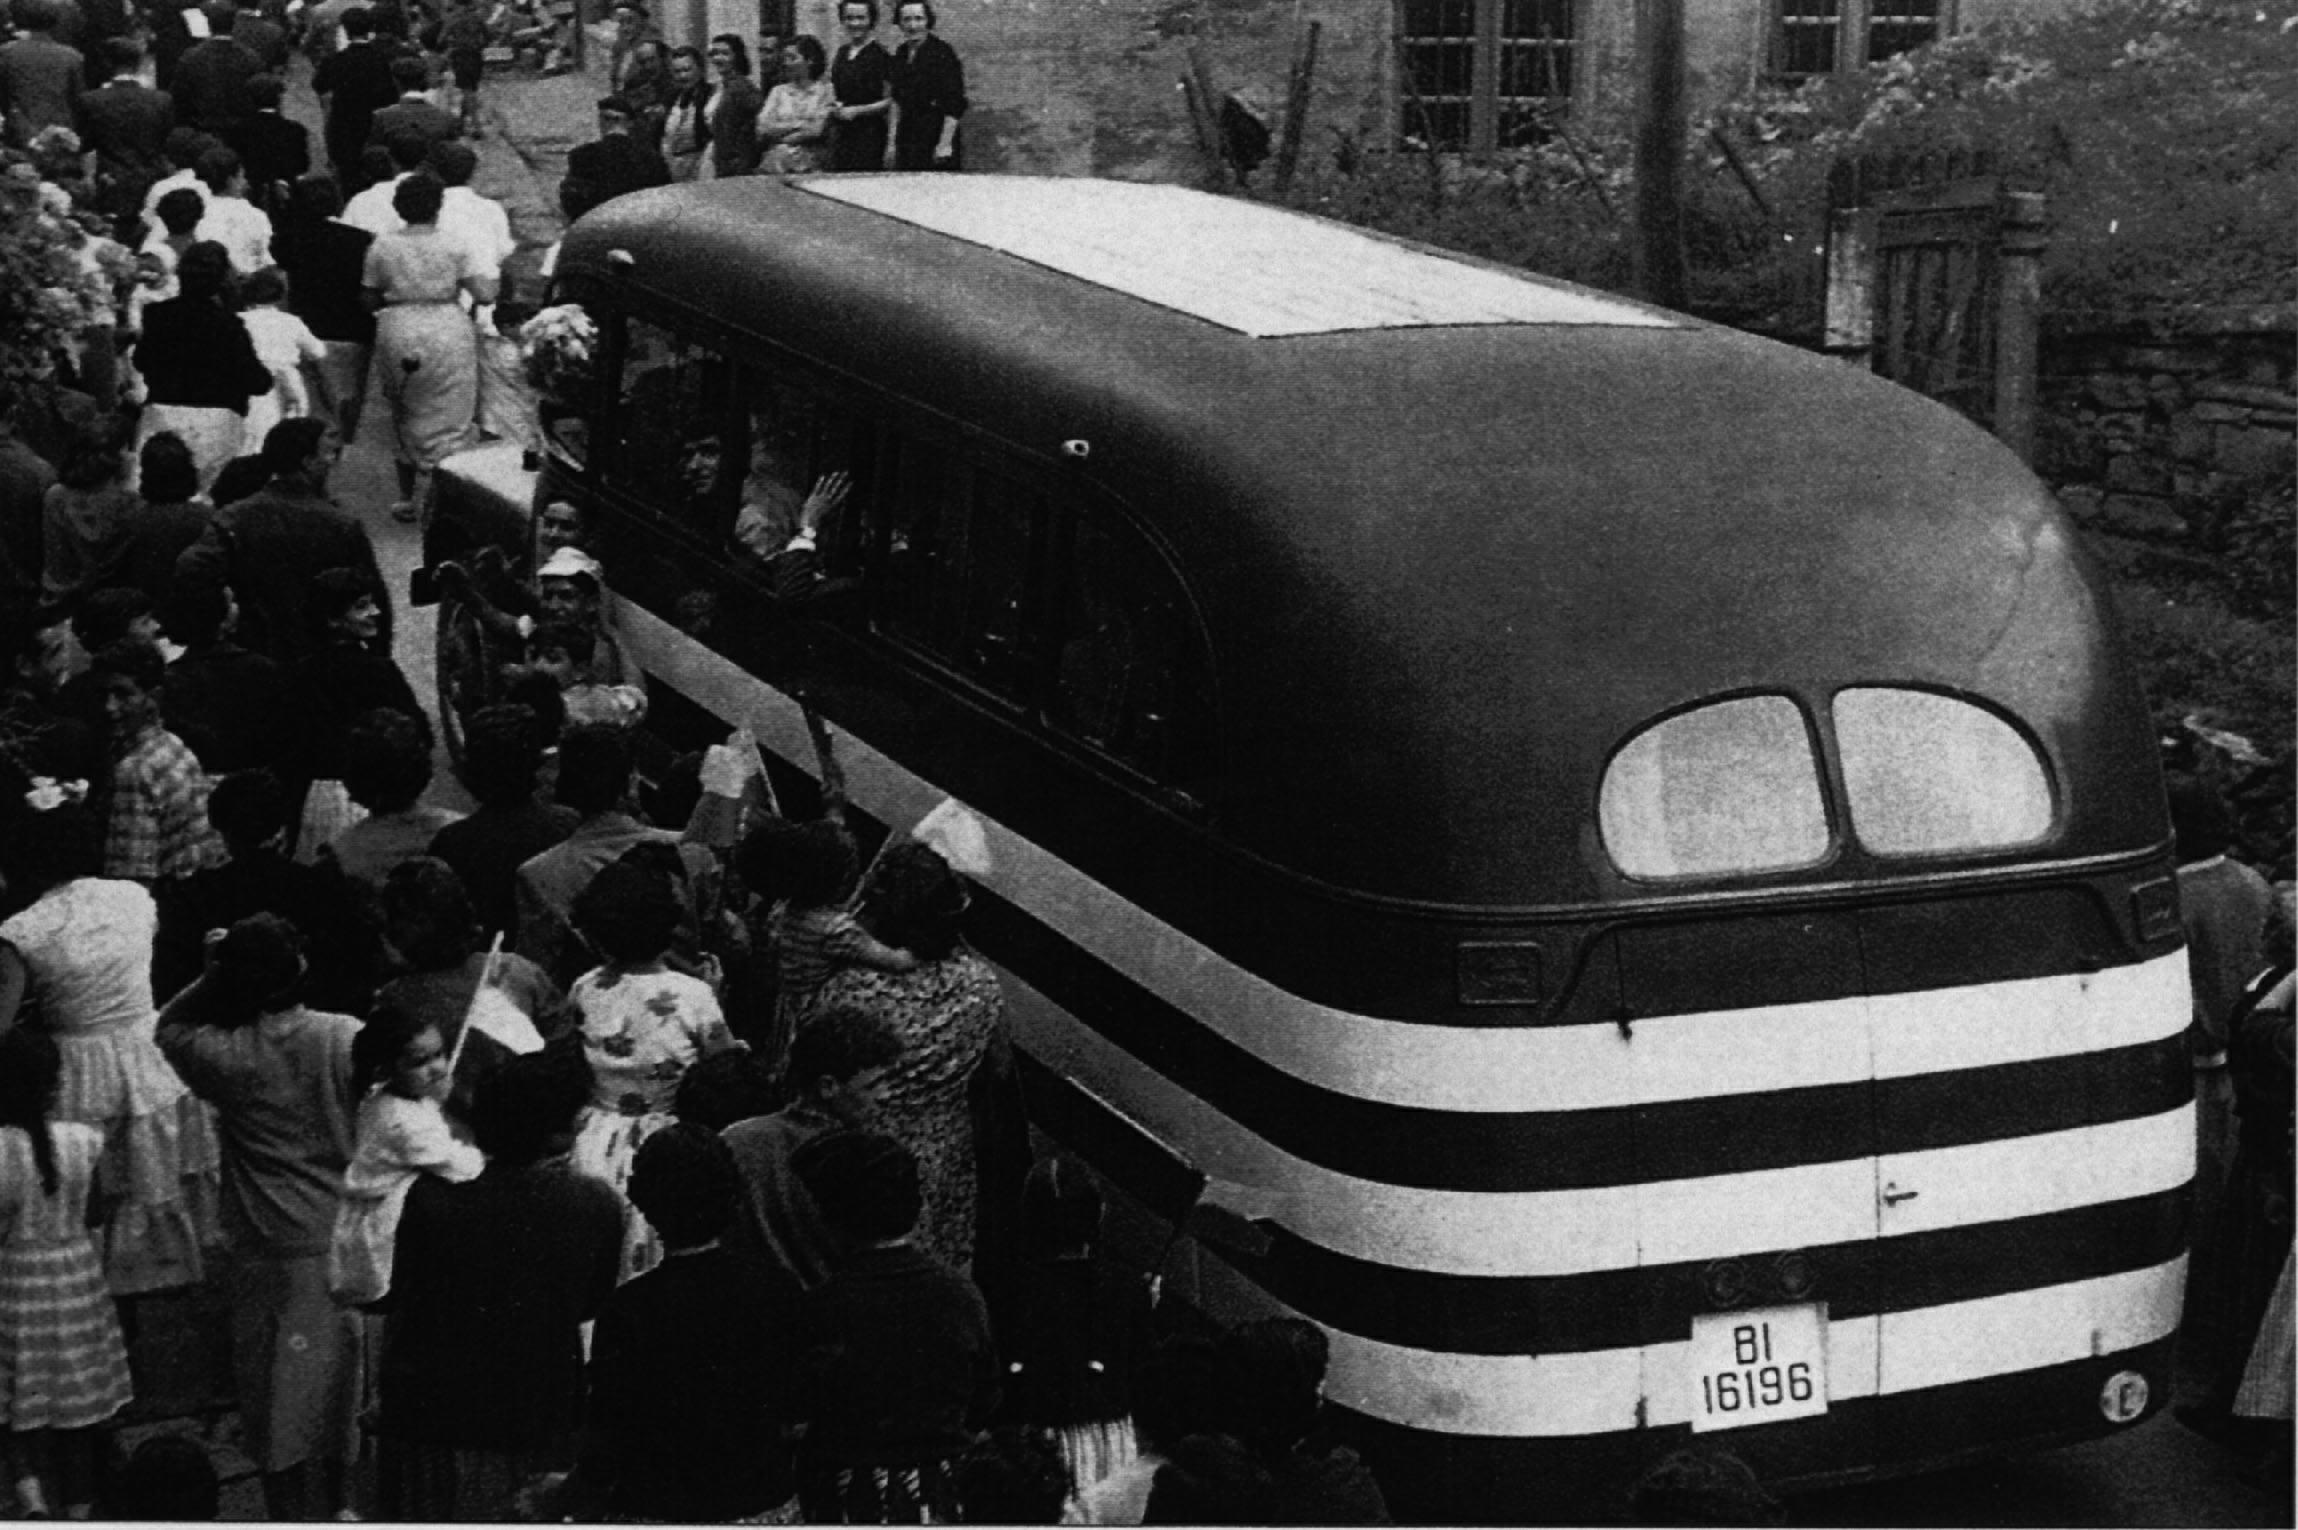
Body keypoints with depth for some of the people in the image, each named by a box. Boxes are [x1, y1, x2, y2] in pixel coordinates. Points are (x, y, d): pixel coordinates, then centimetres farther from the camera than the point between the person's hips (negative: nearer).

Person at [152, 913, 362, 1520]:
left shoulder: (227, 1056, -13)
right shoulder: (346, 1037, -12)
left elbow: (168, 1028, 8)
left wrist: (211, 978, 1)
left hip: (268, 1251, -2)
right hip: (342, 1239, 2)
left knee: (277, 1385, 11)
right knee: (338, 1373, 18)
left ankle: (293, 1510, 17)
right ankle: (336, 1503, 33)